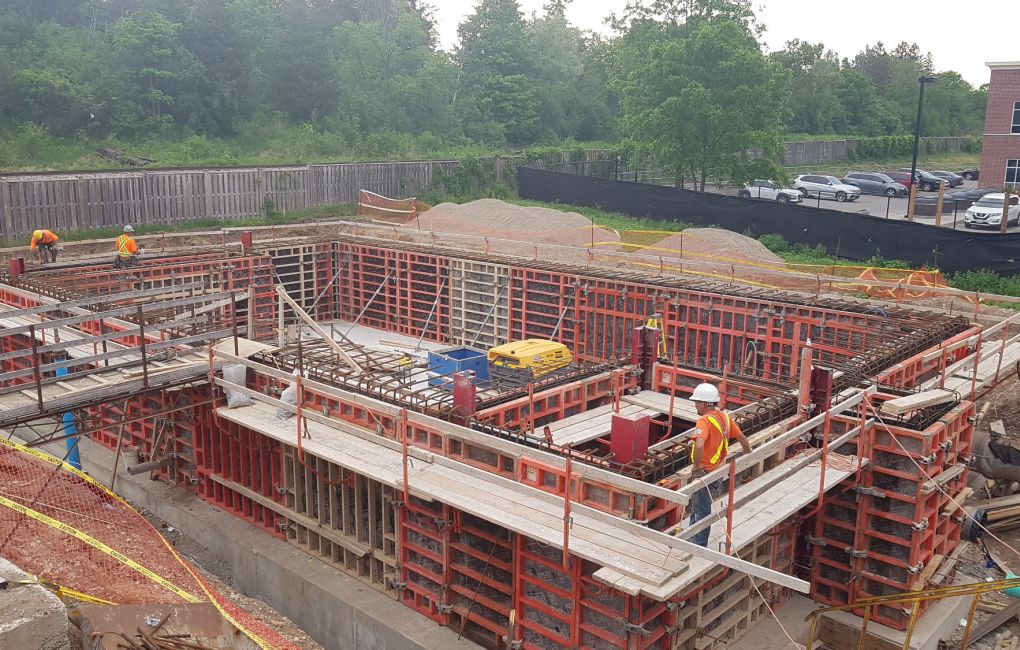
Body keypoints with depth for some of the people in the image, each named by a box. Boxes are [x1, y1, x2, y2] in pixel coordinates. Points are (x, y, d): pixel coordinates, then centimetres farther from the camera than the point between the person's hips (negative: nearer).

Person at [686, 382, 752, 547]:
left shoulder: (705, 420, -23)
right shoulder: (725, 417, 3)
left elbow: (699, 446, -39)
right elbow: (742, 439, 14)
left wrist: (696, 468, -25)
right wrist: (749, 457, 31)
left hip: (704, 474, -8)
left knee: (701, 513, 4)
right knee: (697, 510, 21)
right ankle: (694, 541, 33)